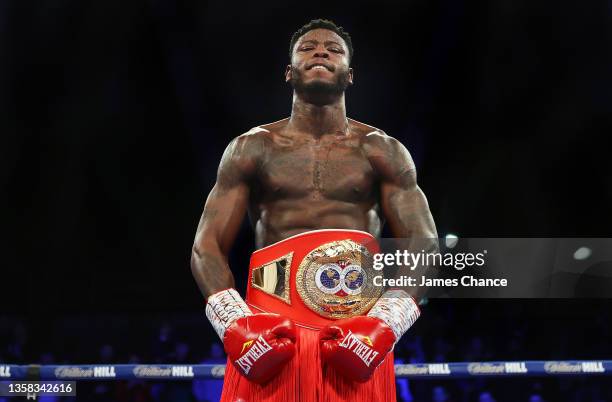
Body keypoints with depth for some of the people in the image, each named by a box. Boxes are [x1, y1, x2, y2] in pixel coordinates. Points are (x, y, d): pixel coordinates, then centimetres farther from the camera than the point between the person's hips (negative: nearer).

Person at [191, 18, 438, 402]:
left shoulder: (383, 152, 9)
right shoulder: (252, 148, 10)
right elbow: (207, 247, 4)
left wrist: (384, 326, -14)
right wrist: (235, 326, -13)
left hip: (360, 335, 0)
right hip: (267, 333, 0)